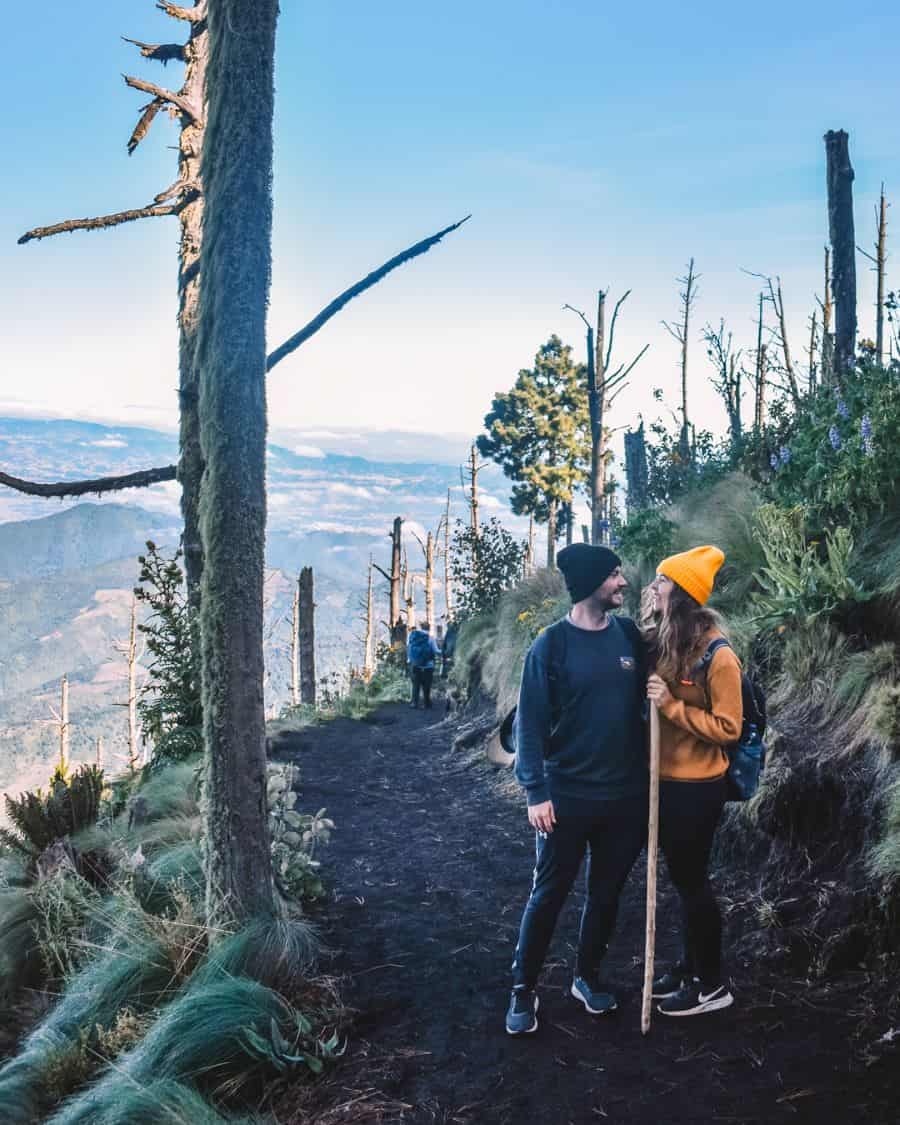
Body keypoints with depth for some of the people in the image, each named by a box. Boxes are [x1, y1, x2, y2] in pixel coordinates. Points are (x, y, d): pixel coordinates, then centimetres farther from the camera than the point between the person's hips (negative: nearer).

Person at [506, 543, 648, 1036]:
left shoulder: (631, 636, 1)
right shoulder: (551, 644, -11)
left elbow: (646, 700, 11)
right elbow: (531, 722, -10)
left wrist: (649, 772, 5)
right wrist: (535, 792, -14)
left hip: (626, 794, 4)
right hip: (565, 796, -4)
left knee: (606, 893, 16)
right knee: (548, 896, 6)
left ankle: (587, 976, 35)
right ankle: (523, 990, 21)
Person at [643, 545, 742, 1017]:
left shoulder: (717, 656, -18)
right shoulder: (656, 640, 1)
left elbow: (728, 727, -18)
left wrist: (672, 705, -23)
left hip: (697, 786, -7)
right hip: (662, 779, 7)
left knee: (692, 880, 5)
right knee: (681, 877, 19)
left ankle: (712, 985, 22)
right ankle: (690, 965, 36)